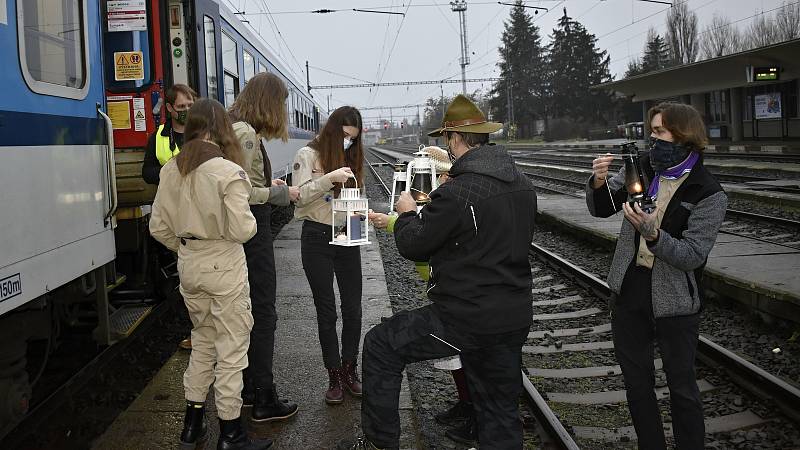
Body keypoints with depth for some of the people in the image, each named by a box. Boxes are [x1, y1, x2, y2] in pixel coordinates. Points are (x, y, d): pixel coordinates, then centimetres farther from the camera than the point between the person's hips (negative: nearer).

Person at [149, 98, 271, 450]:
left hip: (189, 266, 6)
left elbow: (159, 228, 5)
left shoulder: (170, 170, 2)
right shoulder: (229, 172, -17)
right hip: (224, 268, -6)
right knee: (231, 347, 6)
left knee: (202, 340, 21)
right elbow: (242, 230, -19)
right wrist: (250, 219, 2)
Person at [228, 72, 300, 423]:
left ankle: (248, 388, 28)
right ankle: (263, 400, 6)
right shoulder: (247, 134, -18)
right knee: (263, 313, -2)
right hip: (252, 230, -10)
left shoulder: (237, 129, 13)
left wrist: (268, 185, 12)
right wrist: (279, 193, -11)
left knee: (246, 311, 17)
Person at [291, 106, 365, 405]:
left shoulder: (352, 157, 13)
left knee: (353, 309, 5)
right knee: (326, 311, 3)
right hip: (317, 237, -4)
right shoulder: (308, 156, -4)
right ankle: (334, 376, 13)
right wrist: (329, 178, -27)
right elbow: (299, 195, -15)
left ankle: (350, 369, 20)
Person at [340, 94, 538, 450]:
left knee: (380, 345, 10)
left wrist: (407, 213, 9)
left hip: (465, 320, -7)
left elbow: (412, 246, -13)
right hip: (515, 319, 8)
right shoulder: (522, 184, 5)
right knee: (501, 413, 19)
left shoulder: (457, 192, -20)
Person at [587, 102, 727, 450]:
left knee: (682, 387, 9)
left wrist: (652, 233, -35)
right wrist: (599, 183, -15)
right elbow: (601, 209, 6)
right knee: (636, 382, 16)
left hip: (674, 303, -5)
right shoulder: (641, 168, 1)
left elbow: (693, 255, -19)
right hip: (629, 291, 5)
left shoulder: (709, 195, -13)